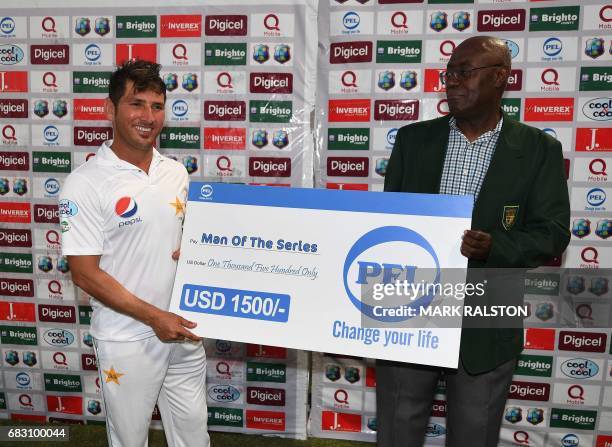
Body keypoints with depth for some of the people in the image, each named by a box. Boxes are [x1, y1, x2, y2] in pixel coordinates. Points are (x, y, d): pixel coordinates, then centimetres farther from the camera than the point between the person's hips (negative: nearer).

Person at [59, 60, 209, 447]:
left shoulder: (176, 173, 3)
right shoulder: (85, 184, -14)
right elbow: (85, 273, -14)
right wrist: (153, 317, -17)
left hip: (184, 330, 5)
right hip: (127, 340, -4)